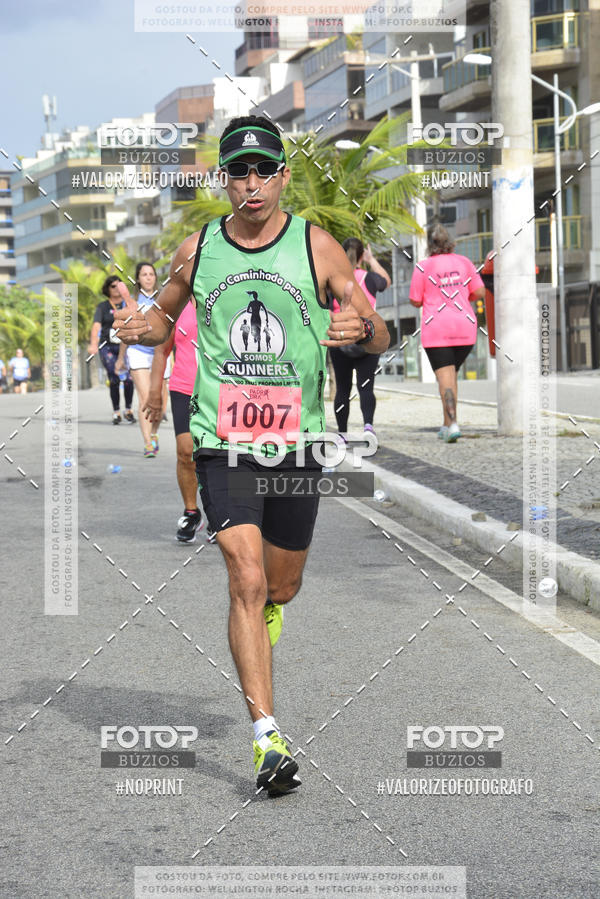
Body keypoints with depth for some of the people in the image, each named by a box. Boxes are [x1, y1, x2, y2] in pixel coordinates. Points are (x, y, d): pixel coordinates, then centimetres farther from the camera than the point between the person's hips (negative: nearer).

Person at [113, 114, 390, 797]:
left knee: (281, 586, 14)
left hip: (298, 441, 1)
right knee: (246, 581, -13)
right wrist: (141, 328, -4)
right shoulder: (197, 250, 4)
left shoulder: (317, 246, 0)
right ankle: (268, 740, -10)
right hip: (222, 441, -1)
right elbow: (165, 317, 20)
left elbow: (380, 337, 3)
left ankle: (264, 614, 53)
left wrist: (362, 327, -21)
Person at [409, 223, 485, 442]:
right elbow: (480, 292, 5)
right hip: (465, 328, 4)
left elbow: (415, 301, -2)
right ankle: (447, 425, 17)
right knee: (451, 375, 16)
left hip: (436, 329, -3)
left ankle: (453, 423, -18)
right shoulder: (464, 262, 6)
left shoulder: (423, 266, -3)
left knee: (445, 377, -5)